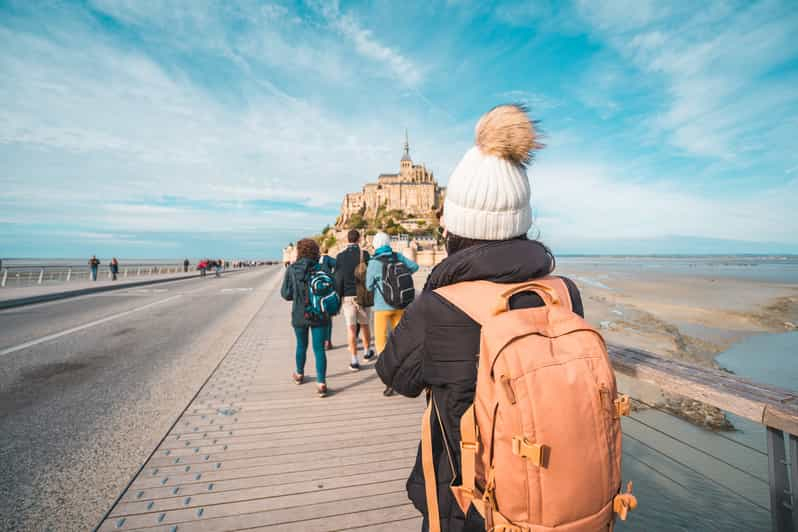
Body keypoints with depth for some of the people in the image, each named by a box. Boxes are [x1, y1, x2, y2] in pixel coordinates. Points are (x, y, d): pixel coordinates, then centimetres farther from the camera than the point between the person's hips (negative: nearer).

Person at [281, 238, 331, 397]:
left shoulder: (291, 270, -8)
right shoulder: (322, 269, -10)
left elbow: (286, 294, -6)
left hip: (299, 315, 2)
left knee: (301, 345, 22)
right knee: (319, 349, 5)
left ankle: (299, 375, 42)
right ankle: (321, 383, 1)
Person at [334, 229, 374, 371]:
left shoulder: (340, 256, -2)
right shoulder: (365, 254, -5)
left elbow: (338, 278, -3)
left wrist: (338, 296, 4)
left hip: (348, 296, 0)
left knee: (351, 328, 3)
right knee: (364, 325, 17)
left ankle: (354, 361, 4)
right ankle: (367, 352, 34)